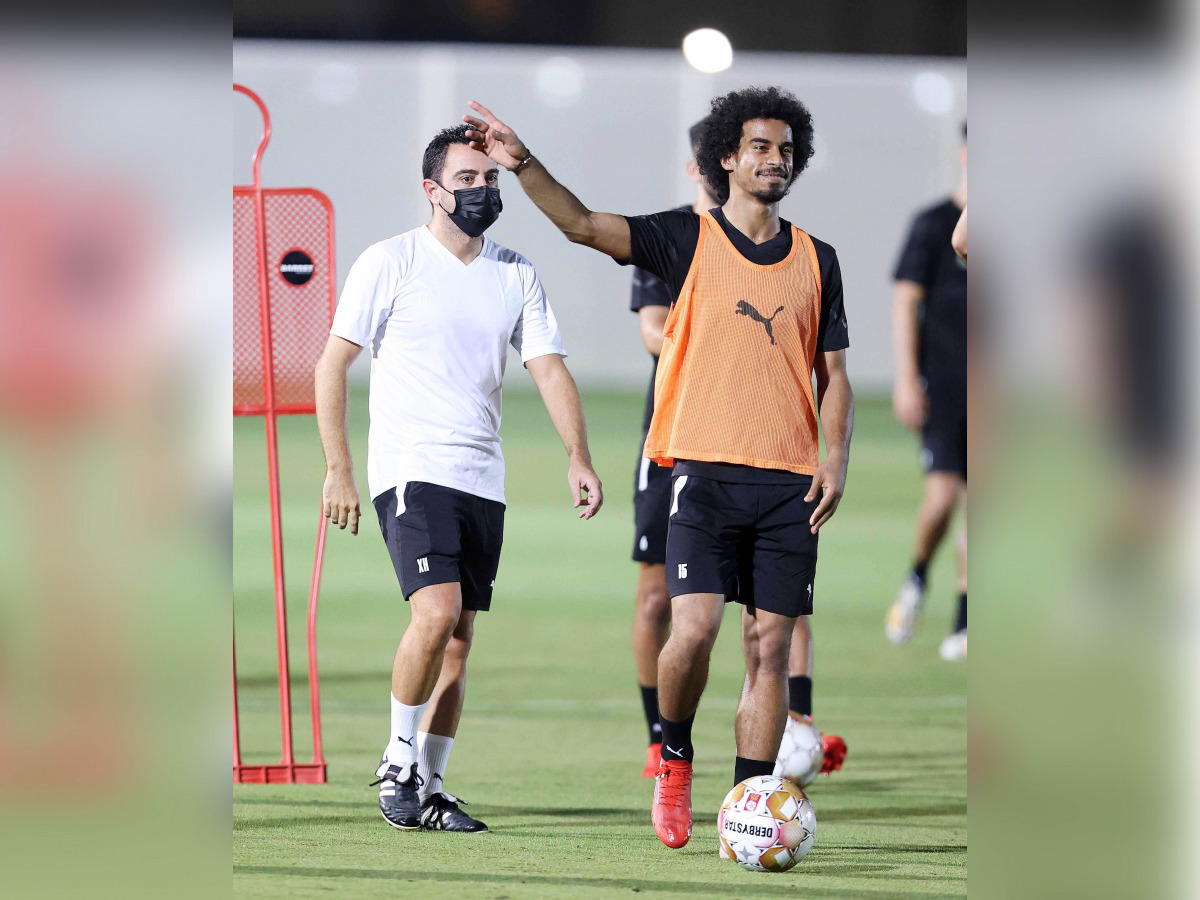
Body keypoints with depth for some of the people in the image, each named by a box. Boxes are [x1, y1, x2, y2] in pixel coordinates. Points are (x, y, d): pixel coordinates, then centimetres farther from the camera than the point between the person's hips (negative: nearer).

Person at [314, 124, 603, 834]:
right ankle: (400, 758, -4)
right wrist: (338, 469, -7)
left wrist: (579, 459, -9)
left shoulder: (517, 275, 10)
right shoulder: (391, 263, -3)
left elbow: (550, 369, 6)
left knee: (459, 642, 5)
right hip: (411, 471, -5)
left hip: (483, 479, 5)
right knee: (438, 612, -22)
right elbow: (333, 364, -1)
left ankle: (429, 789, 13)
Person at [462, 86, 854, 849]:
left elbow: (834, 373, 15)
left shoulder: (817, 260, 12)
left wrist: (835, 461, 1)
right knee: (694, 628, -16)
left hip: (789, 483, 3)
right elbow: (586, 226, -9)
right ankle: (674, 758, 11)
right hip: (706, 469, -3)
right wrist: (525, 166, -23)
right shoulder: (690, 239, 3)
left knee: (770, 646, 1)